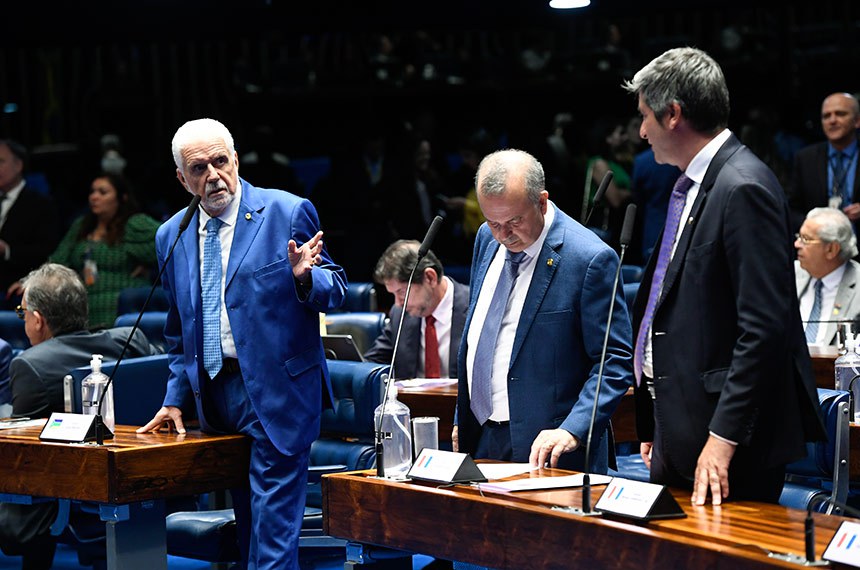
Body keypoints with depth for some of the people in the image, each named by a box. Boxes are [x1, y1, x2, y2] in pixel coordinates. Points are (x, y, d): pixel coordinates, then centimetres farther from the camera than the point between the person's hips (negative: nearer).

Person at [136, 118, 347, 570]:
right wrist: (176, 398, 15)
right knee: (247, 525, 12)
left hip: (276, 392, -5)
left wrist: (304, 277, -23)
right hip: (214, 393, 5)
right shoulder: (172, 237, 10)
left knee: (273, 526, -8)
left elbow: (335, 291, -2)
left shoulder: (288, 213, -4)